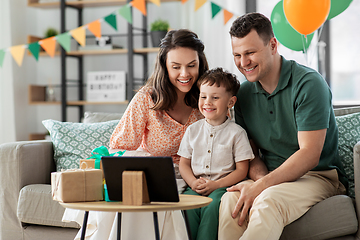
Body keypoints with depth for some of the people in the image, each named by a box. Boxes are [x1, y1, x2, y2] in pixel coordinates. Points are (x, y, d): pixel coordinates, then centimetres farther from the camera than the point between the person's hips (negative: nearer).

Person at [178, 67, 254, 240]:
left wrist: (216, 184, -14)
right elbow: (184, 163, 14)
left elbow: (241, 170, -1)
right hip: (196, 186, 3)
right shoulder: (193, 130, 13)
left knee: (211, 205, -33)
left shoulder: (236, 133, 2)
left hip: (223, 186, -3)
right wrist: (193, 182, -7)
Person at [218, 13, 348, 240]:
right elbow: (251, 153, 11)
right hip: (271, 177, 5)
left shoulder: (309, 83, -12)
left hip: (318, 176, -5)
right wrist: (261, 178, -13)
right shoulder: (243, 93, 8)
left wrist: (261, 186, -25)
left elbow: (309, 155, -17)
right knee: (231, 199, -28)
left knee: (268, 201, -36)